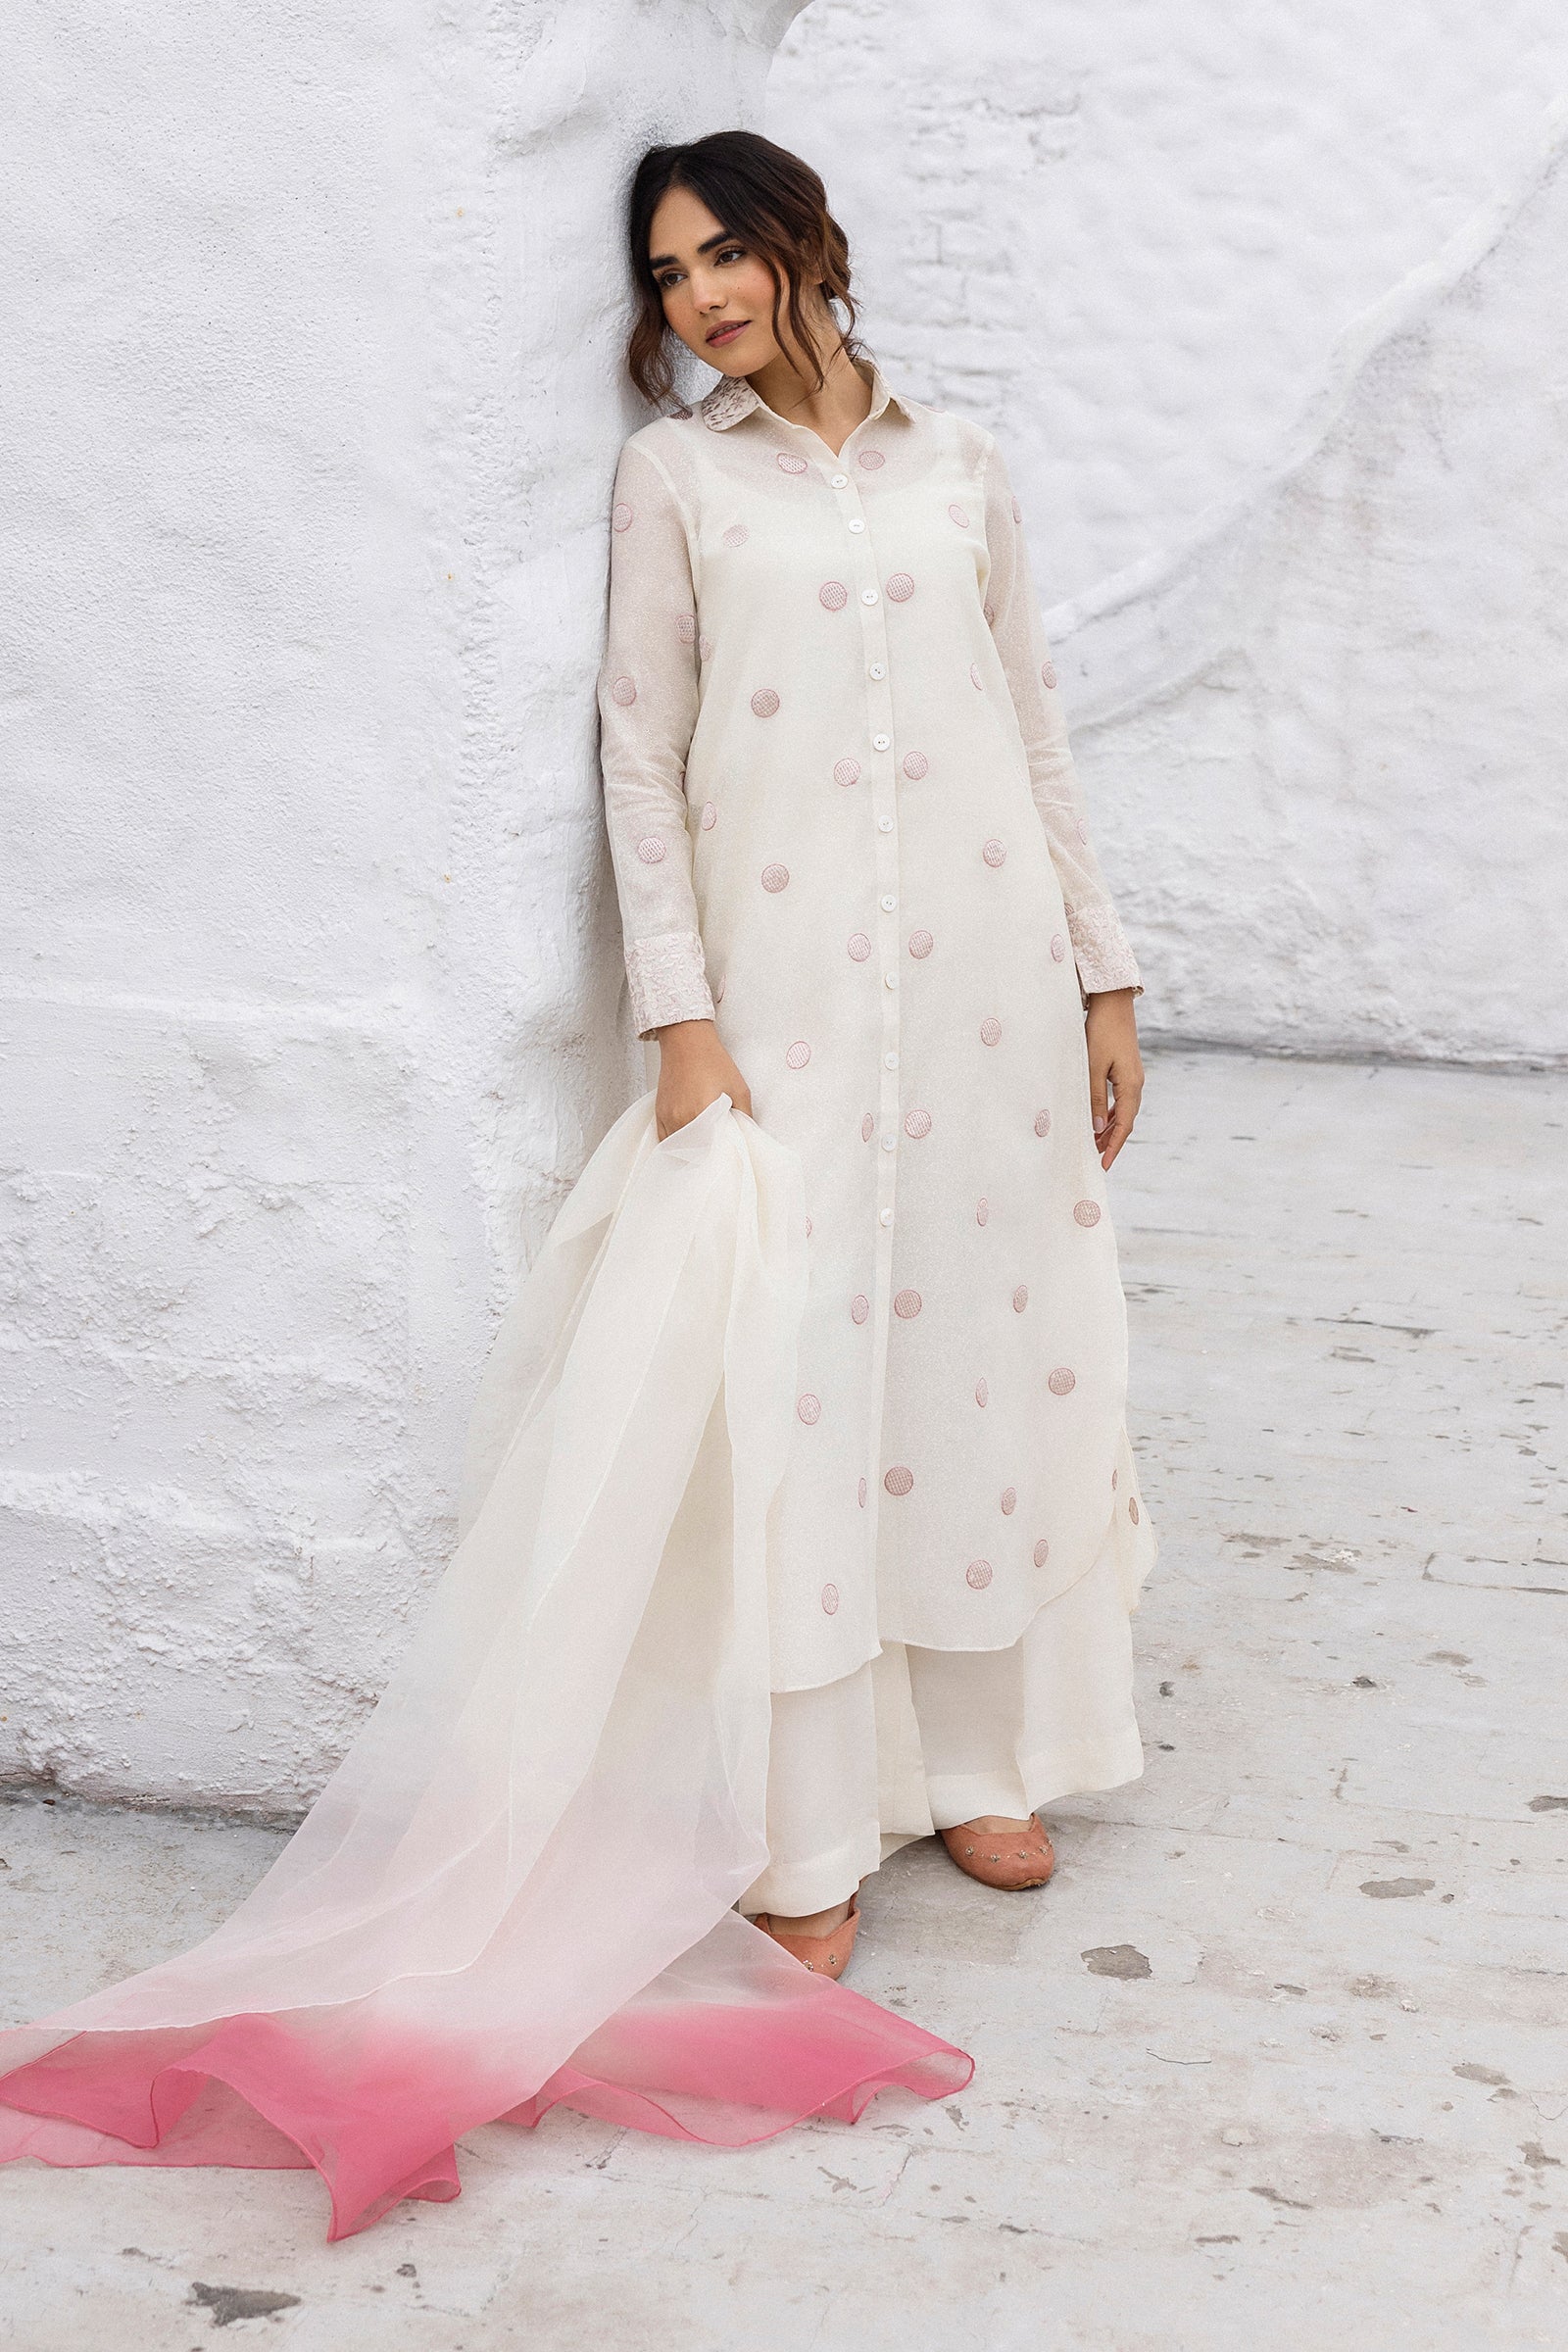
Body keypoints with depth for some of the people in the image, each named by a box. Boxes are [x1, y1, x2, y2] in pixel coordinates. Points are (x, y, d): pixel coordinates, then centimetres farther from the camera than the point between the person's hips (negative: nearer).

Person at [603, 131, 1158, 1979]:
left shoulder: (957, 463, 10)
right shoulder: (677, 473, 3)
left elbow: (1037, 730, 13)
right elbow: (642, 761, -1)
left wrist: (1101, 972, 10)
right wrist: (682, 1022, -9)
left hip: (988, 962, 3)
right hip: (788, 978, -3)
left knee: (990, 1340, 8)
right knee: (803, 1365, -2)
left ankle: (975, 1761, 25)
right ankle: (812, 1838, 8)